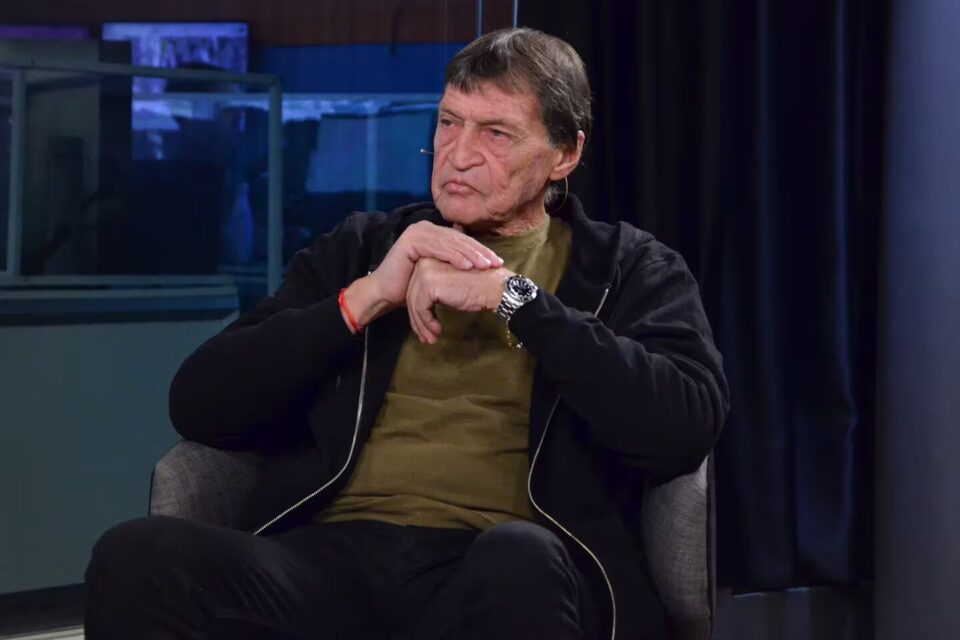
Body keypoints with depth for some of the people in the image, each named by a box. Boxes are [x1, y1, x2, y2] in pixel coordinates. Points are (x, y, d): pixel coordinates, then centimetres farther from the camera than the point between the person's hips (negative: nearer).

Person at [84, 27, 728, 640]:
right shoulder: (359, 247, 21)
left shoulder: (628, 269, 14)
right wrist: (367, 297, 1)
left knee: (518, 562, -39)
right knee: (137, 557, -27)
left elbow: (685, 427, -7)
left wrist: (512, 296, -6)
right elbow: (199, 406, 11)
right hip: (335, 556, 3)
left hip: (514, 574, -2)